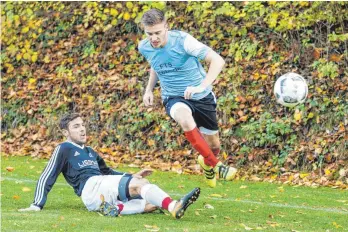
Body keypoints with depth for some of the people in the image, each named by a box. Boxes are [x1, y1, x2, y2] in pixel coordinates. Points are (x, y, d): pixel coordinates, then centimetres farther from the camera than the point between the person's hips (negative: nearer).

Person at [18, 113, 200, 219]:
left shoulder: (90, 152, 32)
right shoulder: (64, 149, 9)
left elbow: (108, 172, 40)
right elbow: (47, 177, 2)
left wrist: (132, 176, 27)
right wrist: (37, 205, -8)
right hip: (91, 187, -8)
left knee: (152, 204, -12)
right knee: (142, 184, -28)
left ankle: (114, 208, -28)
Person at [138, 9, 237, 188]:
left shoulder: (182, 40, -24)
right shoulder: (144, 48, -9)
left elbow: (218, 60, -27)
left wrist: (202, 86, -38)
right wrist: (149, 89, 1)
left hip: (201, 97, -1)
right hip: (174, 98, 1)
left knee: (213, 145, 10)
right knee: (185, 118, -36)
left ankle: (207, 162, 51)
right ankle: (216, 165, -24)